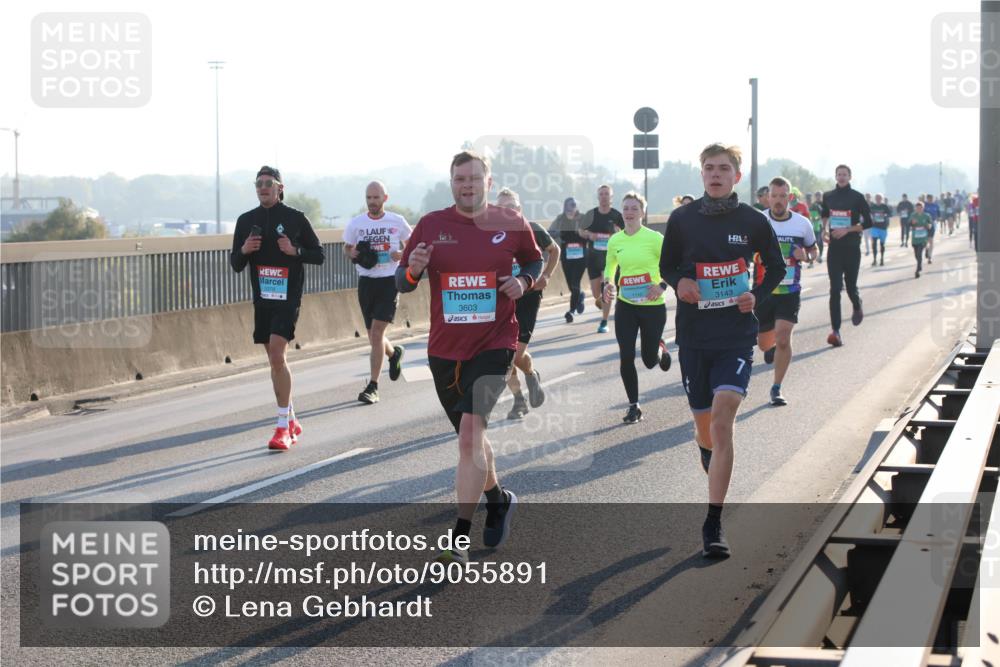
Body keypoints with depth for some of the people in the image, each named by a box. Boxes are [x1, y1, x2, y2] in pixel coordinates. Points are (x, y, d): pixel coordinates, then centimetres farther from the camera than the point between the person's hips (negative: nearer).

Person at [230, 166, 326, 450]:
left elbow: (319, 255, 3)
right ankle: (291, 420, 24)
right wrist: (243, 250, -10)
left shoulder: (296, 218, -2)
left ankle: (283, 427, -13)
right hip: (262, 297, 5)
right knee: (275, 359, 10)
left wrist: (295, 251, -15)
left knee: (277, 354, -17)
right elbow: (236, 265, 11)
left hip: (288, 296, -5)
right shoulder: (246, 221, 9)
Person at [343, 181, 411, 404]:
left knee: (376, 333, -13)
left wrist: (402, 254, -11)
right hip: (366, 281, 3)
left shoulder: (397, 222, -2)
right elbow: (347, 247, 15)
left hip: (389, 280, -3)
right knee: (373, 336, 11)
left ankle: (373, 387, -9)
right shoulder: (356, 223, 2)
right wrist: (352, 253, -8)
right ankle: (394, 353, 47)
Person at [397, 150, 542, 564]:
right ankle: (498, 499, 46)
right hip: (444, 349, 3)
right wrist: (413, 270, -19)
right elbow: (401, 283, 4)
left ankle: (459, 538, -17)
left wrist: (524, 281, -5)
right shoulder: (431, 225, 0)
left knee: (470, 433, -19)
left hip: (494, 345, -3)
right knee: (470, 437, 17)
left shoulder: (511, 224, -1)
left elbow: (534, 260, 17)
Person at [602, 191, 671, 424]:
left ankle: (660, 349, 43)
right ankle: (634, 406, 8)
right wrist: (609, 284, -3)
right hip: (625, 306, 3)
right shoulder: (615, 240, 3)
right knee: (626, 357, -6)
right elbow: (610, 267, 18)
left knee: (649, 360, 5)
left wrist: (662, 285, -21)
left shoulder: (654, 238, -10)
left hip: (653, 306, -3)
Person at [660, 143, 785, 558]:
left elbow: (776, 267, 12)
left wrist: (757, 296, -6)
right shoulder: (682, 220, 0)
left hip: (737, 335, -2)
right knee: (704, 428, 10)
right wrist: (679, 282, -9)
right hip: (693, 335, 2)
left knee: (723, 420, -17)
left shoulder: (752, 222, -1)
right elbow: (666, 266, 13)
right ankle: (717, 482, 46)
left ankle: (713, 524, -16)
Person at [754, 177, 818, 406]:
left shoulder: (802, 224, -2)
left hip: (789, 292, -1)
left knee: (783, 338, -16)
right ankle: (772, 347, 51)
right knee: (764, 343, 12)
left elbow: (813, 250, 13)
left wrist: (806, 256, -9)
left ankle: (777, 388, -3)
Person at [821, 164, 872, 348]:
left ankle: (857, 308, 43)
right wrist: (825, 230, 7)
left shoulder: (857, 197, -4)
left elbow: (868, 222, -4)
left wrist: (847, 229, -14)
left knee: (851, 286, 7)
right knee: (835, 289, -8)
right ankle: (835, 331, -13)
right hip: (834, 248, 2)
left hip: (852, 248, -2)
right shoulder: (828, 197, 7)